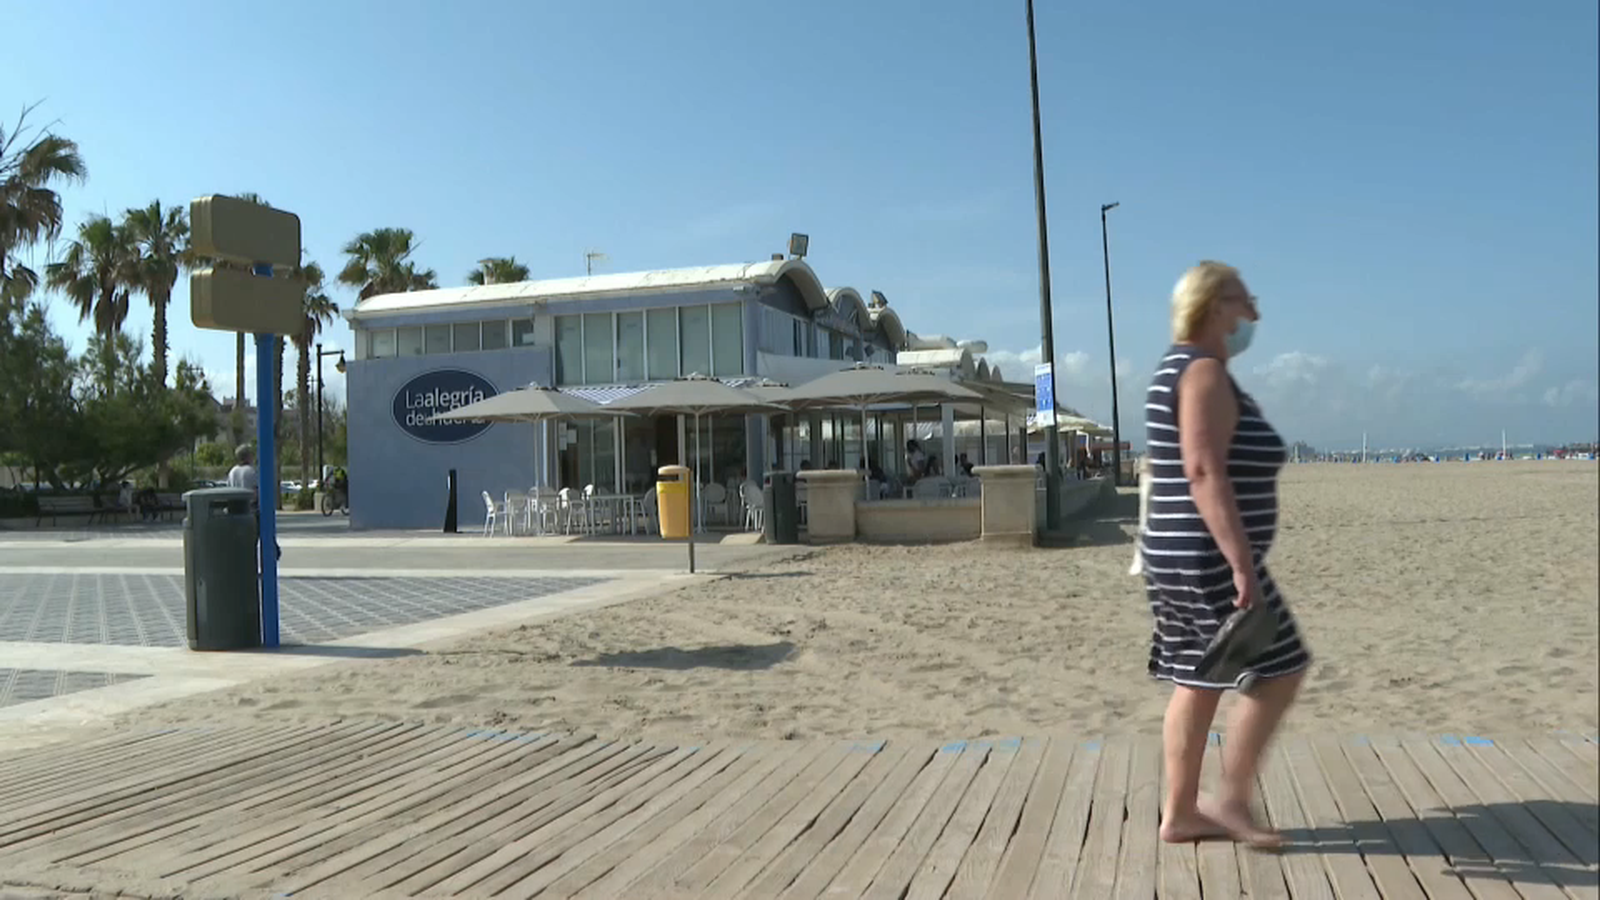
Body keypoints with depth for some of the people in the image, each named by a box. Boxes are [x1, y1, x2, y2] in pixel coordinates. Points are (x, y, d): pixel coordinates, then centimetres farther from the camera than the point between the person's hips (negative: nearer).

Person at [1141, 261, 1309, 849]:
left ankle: (1179, 813, 18)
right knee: (1278, 670, -1)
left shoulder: (1179, 368, 17)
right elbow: (1205, 473, -25)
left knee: (1199, 683, 12)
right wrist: (1243, 565, -27)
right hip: (1207, 559, -10)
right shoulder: (1204, 372, -15)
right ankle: (1230, 799, 7)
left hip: (1182, 557, 10)